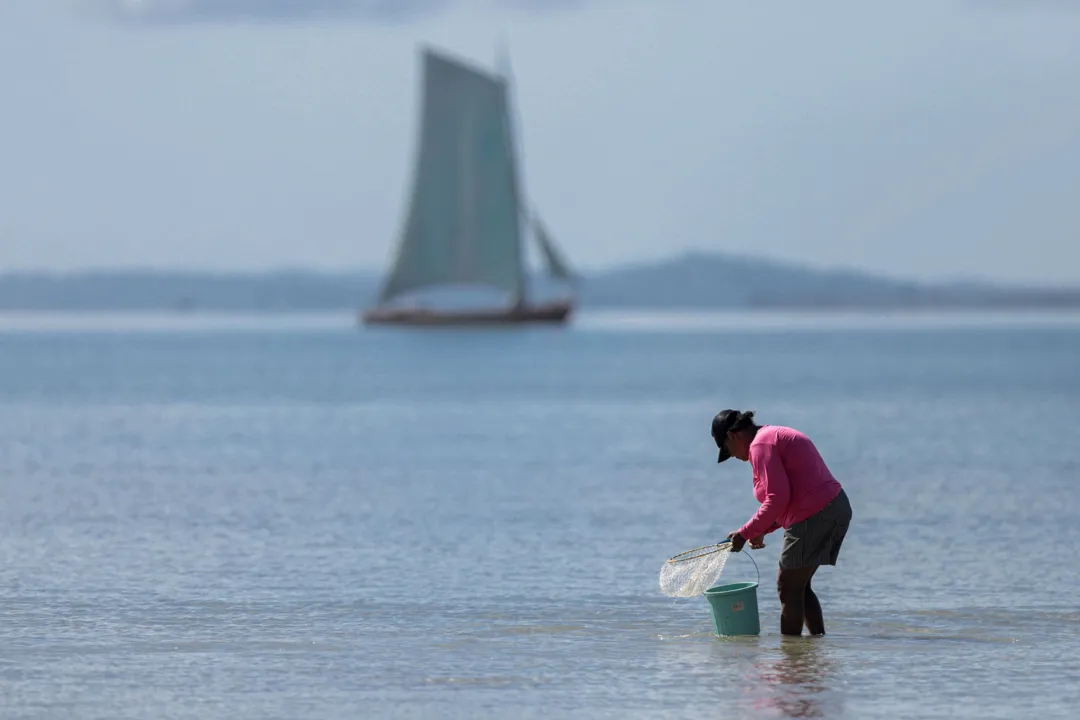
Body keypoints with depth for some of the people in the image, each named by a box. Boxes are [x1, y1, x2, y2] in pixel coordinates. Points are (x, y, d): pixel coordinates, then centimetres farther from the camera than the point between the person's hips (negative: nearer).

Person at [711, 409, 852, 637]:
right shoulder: (777, 436, 22)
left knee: (788, 588, -4)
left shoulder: (761, 446, -11)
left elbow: (778, 498, -19)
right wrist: (762, 530, 18)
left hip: (814, 517, -11)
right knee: (800, 587, 18)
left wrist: (745, 534, -13)